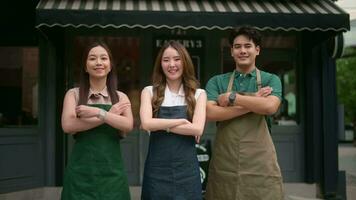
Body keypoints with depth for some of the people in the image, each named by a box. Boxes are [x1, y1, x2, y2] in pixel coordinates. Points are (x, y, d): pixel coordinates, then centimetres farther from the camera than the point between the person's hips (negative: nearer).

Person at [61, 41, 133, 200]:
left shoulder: (120, 97, 8)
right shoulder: (74, 94, 4)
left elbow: (128, 125, -9)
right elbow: (68, 125, -13)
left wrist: (98, 112, -18)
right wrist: (110, 115, -11)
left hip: (111, 169, 1)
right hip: (81, 169, -1)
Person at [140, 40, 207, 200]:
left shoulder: (198, 94, 4)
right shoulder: (149, 91, 4)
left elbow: (197, 129, -11)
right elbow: (146, 123, -13)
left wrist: (161, 125, -11)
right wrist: (180, 121, -10)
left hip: (186, 168, 1)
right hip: (157, 168, 0)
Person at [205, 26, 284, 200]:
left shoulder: (271, 80, 7)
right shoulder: (216, 81, 8)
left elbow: (270, 107, -13)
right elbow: (209, 113, -9)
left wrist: (232, 97, -7)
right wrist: (253, 103, -10)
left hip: (260, 164, 0)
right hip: (224, 164, 1)